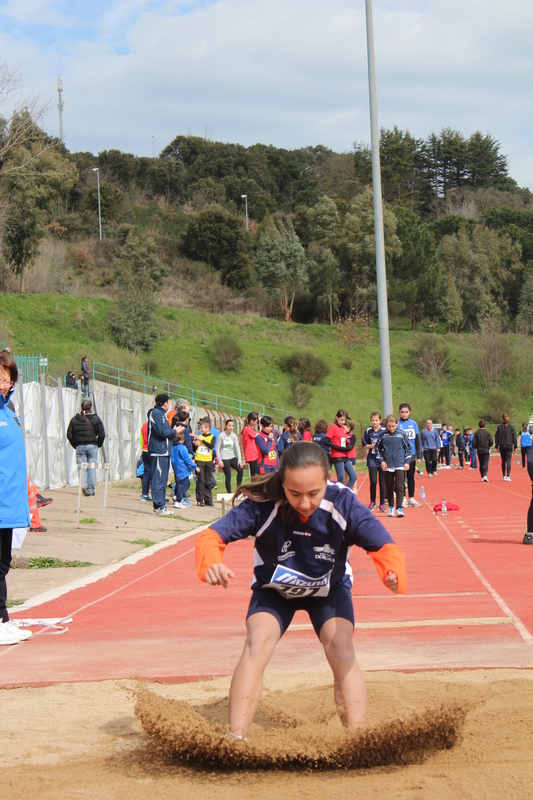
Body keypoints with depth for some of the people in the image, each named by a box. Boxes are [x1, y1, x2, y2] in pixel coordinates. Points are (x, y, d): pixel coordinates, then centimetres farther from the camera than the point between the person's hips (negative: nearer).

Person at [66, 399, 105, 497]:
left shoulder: (74, 419, 5)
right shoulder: (96, 419, 2)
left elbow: (69, 435, 3)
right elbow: (102, 435, -3)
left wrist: (75, 445, 13)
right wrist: (98, 444, 11)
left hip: (79, 446, 0)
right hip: (92, 445, 0)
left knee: (81, 467, 4)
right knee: (91, 468, 5)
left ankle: (83, 484, -20)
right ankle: (91, 490, 6)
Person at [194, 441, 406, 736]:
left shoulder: (343, 504, -32)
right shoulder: (263, 504, -34)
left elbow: (384, 545, -34)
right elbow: (211, 536, -36)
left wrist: (393, 573, -57)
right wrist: (211, 565, -59)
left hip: (330, 588, 1)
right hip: (274, 589, 0)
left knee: (341, 650, -21)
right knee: (257, 643, -24)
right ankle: (235, 740, -21)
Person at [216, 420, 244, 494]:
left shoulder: (234, 436, 6)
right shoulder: (221, 436, -7)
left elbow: (237, 448, 5)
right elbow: (217, 448, -5)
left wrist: (239, 460, -5)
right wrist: (220, 461, -10)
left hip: (232, 457, 4)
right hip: (224, 459, -4)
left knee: (240, 469, -18)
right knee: (228, 476, -6)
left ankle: (238, 487, -5)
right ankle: (229, 493, 2)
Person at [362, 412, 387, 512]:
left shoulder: (384, 430, -3)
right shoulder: (368, 431, 4)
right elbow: (364, 446, 9)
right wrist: (372, 446, -8)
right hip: (372, 459, 1)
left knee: (382, 482, 1)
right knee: (373, 482, -2)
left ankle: (382, 504, 11)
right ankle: (372, 502, 18)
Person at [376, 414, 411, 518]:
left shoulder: (401, 434, 0)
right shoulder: (383, 435, 1)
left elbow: (408, 448, 8)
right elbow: (378, 448, 11)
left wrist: (407, 462, 2)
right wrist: (381, 461, 2)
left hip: (400, 465, -2)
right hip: (387, 466, 2)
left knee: (399, 486, -9)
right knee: (389, 488, 9)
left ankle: (399, 508, -10)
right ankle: (391, 507, 21)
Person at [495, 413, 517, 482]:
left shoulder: (499, 427, -2)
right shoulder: (511, 427, -1)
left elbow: (497, 437, 0)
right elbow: (514, 437, 2)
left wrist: (496, 446, 7)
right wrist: (515, 446, 10)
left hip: (502, 446, 1)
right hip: (509, 446, -1)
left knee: (503, 461, 12)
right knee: (508, 461, -4)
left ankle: (504, 476, 17)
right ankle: (508, 476, -15)